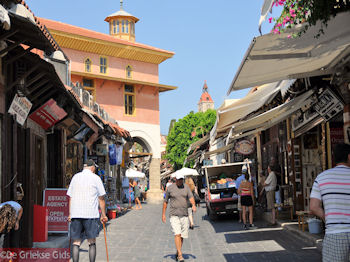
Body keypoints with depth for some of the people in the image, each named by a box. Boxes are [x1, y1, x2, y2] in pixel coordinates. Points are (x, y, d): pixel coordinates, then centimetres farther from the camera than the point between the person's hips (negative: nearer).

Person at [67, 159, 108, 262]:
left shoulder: (75, 177, 12)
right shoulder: (95, 178, 2)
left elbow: (70, 197, 14)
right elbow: (101, 199, 2)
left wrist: (70, 214, 19)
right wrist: (103, 215, 9)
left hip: (75, 214, 3)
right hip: (91, 214, -3)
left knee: (76, 243, 6)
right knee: (92, 243, 5)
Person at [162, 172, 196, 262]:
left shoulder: (186, 187, 6)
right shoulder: (170, 188, -1)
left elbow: (191, 197, -7)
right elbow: (165, 201, 7)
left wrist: (193, 205, -28)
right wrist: (163, 214, 6)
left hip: (184, 215, 3)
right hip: (174, 215, -3)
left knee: (182, 236, 8)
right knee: (177, 234, -16)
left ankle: (177, 253, 26)